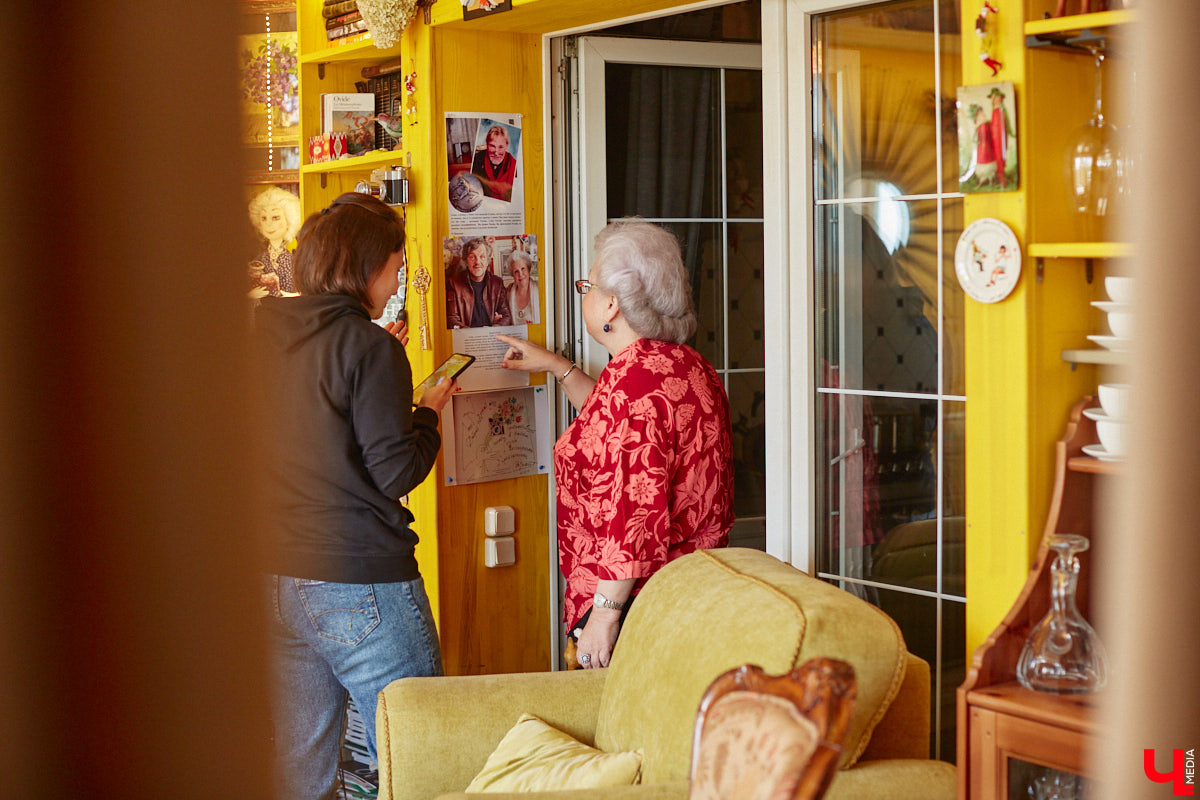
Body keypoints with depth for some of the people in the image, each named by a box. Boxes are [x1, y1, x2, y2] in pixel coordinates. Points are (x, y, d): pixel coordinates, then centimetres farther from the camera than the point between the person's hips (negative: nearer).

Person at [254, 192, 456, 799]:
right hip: (361, 583, -7)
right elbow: (395, 472, -15)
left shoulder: (264, 333, 7)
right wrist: (429, 412, 3)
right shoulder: (369, 346, -13)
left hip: (273, 581, 7)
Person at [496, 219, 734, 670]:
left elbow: (637, 510, -25)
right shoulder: (687, 366, 13)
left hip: (635, 606, -10)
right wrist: (559, 368, 39)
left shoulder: (635, 376, -19)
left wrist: (604, 613, -21)